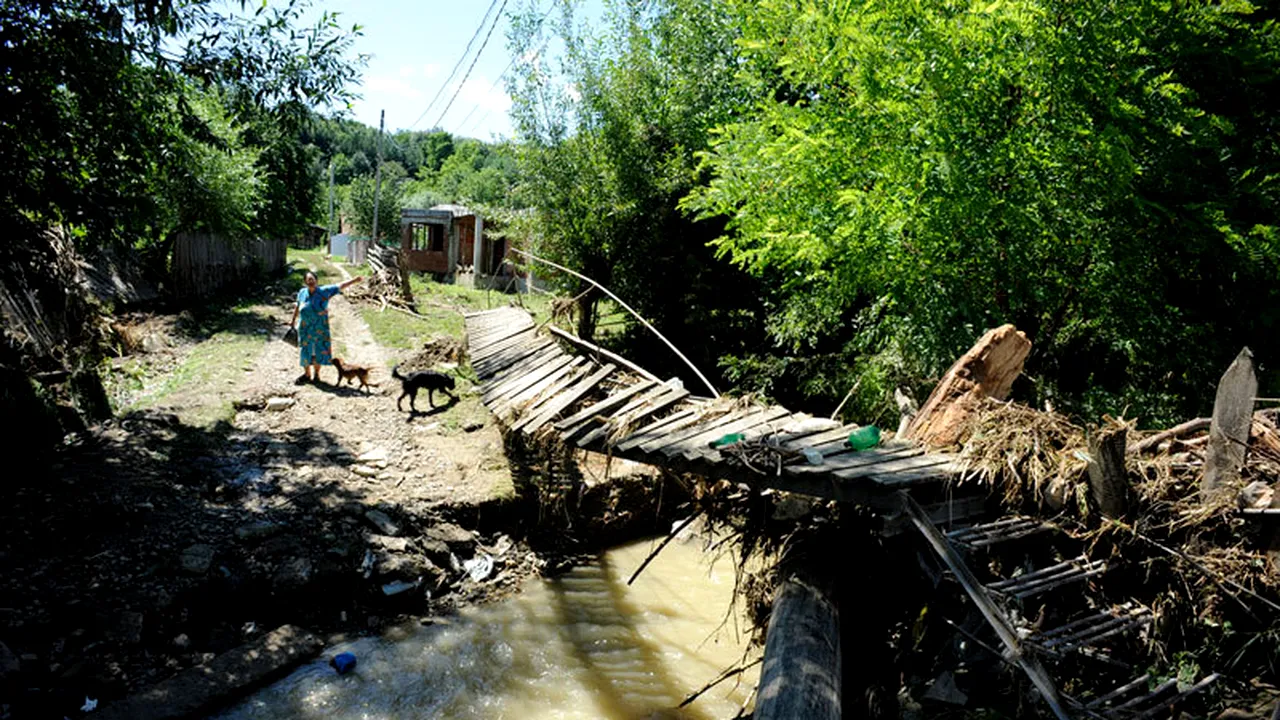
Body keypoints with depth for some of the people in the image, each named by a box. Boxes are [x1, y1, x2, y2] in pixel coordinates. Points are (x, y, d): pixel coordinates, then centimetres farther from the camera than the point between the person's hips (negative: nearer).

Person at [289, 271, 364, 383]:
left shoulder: (324, 291, -6)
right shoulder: (302, 293, 2)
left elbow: (340, 287, -10)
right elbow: (297, 306, 18)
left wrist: (355, 280, -19)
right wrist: (293, 320, 27)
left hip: (320, 328, -2)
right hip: (305, 328, 2)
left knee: (319, 350, 6)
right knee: (305, 350, 9)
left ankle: (316, 373, 24)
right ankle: (307, 374, 25)